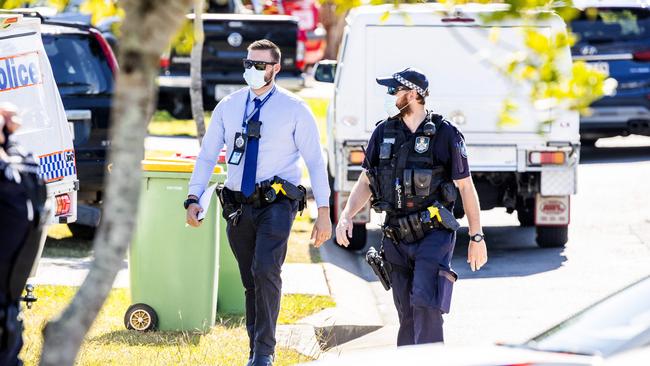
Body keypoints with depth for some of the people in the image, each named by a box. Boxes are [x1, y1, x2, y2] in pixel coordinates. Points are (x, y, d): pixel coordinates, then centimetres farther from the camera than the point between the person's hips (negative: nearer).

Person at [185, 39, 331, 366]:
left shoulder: (294, 109, -1)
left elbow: (315, 161, -1)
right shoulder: (227, 107, 8)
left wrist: (323, 213, -7)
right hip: (238, 206, 4)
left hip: (276, 204, -4)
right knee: (250, 281, 9)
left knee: (265, 270, -21)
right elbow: (207, 156, 9)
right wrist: (193, 198, -4)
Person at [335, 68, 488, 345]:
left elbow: (466, 187, 0)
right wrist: (346, 216, -2)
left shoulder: (445, 134, -5)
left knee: (425, 305, -18)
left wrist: (476, 237, 0)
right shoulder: (383, 133, 7)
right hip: (396, 238, 5)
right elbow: (365, 182, 14)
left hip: (434, 235, -5)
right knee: (407, 316, 9)